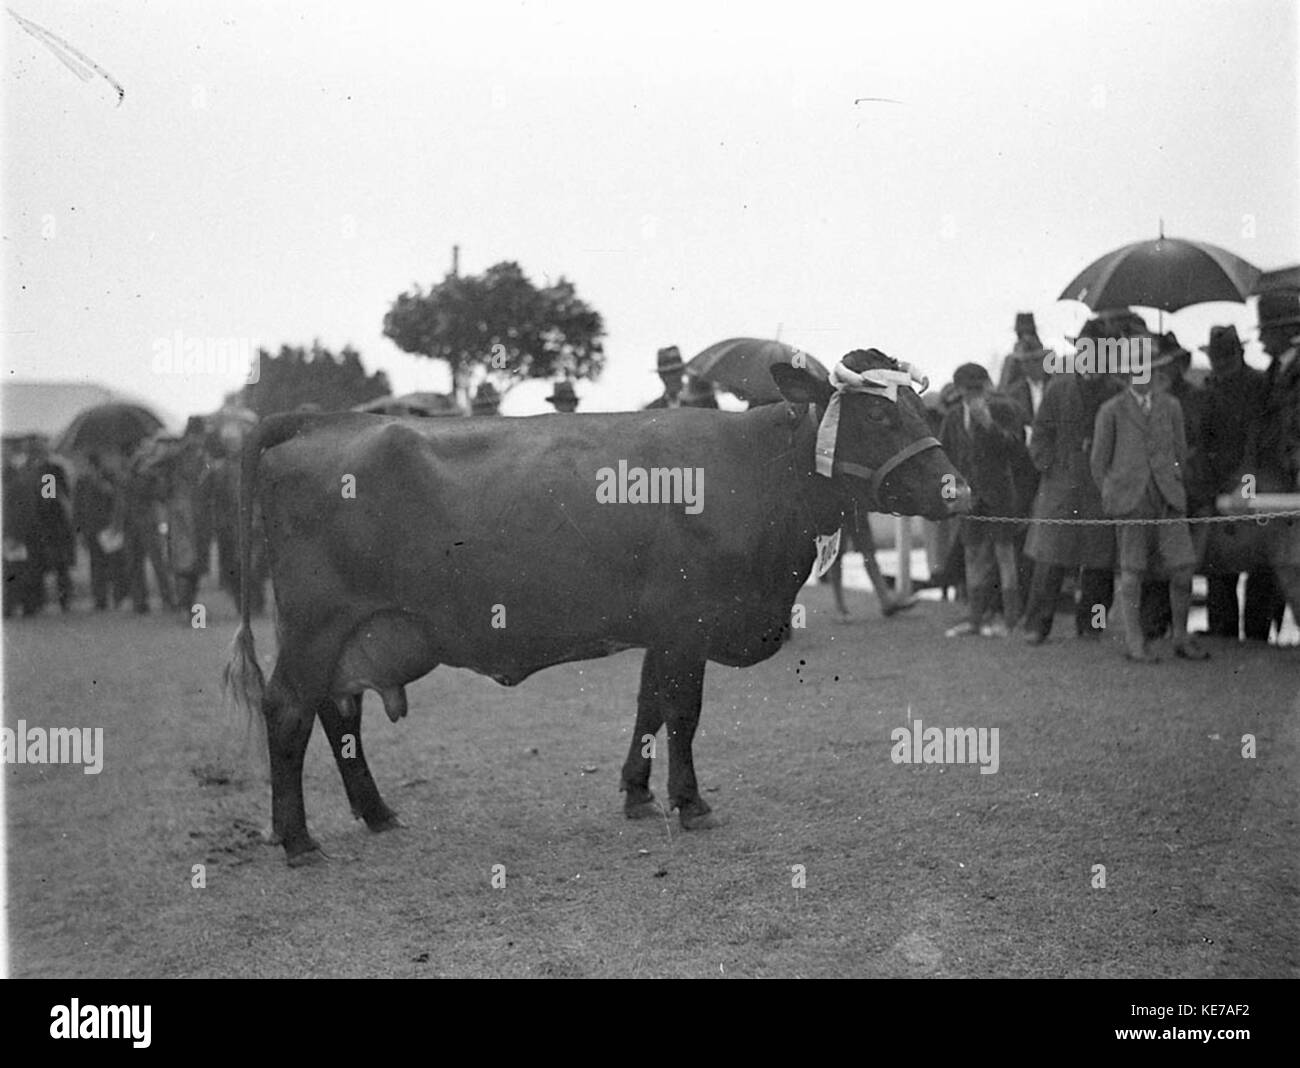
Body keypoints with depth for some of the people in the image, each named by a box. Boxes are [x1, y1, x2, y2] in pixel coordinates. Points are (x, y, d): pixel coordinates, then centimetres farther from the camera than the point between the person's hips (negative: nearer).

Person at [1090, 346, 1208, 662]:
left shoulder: (1171, 407, 9)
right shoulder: (1112, 411, -1)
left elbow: (1180, 453, 17)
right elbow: (1098, 461, 6)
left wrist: (1177, 489, 16)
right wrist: (1112, 496, 10)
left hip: (1168, 498, 3)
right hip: (1130, 500, -3)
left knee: (1183, 568, -3)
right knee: (1132, 571, -1)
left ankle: (1181, 639, 11)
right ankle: (1134, 642, 8)